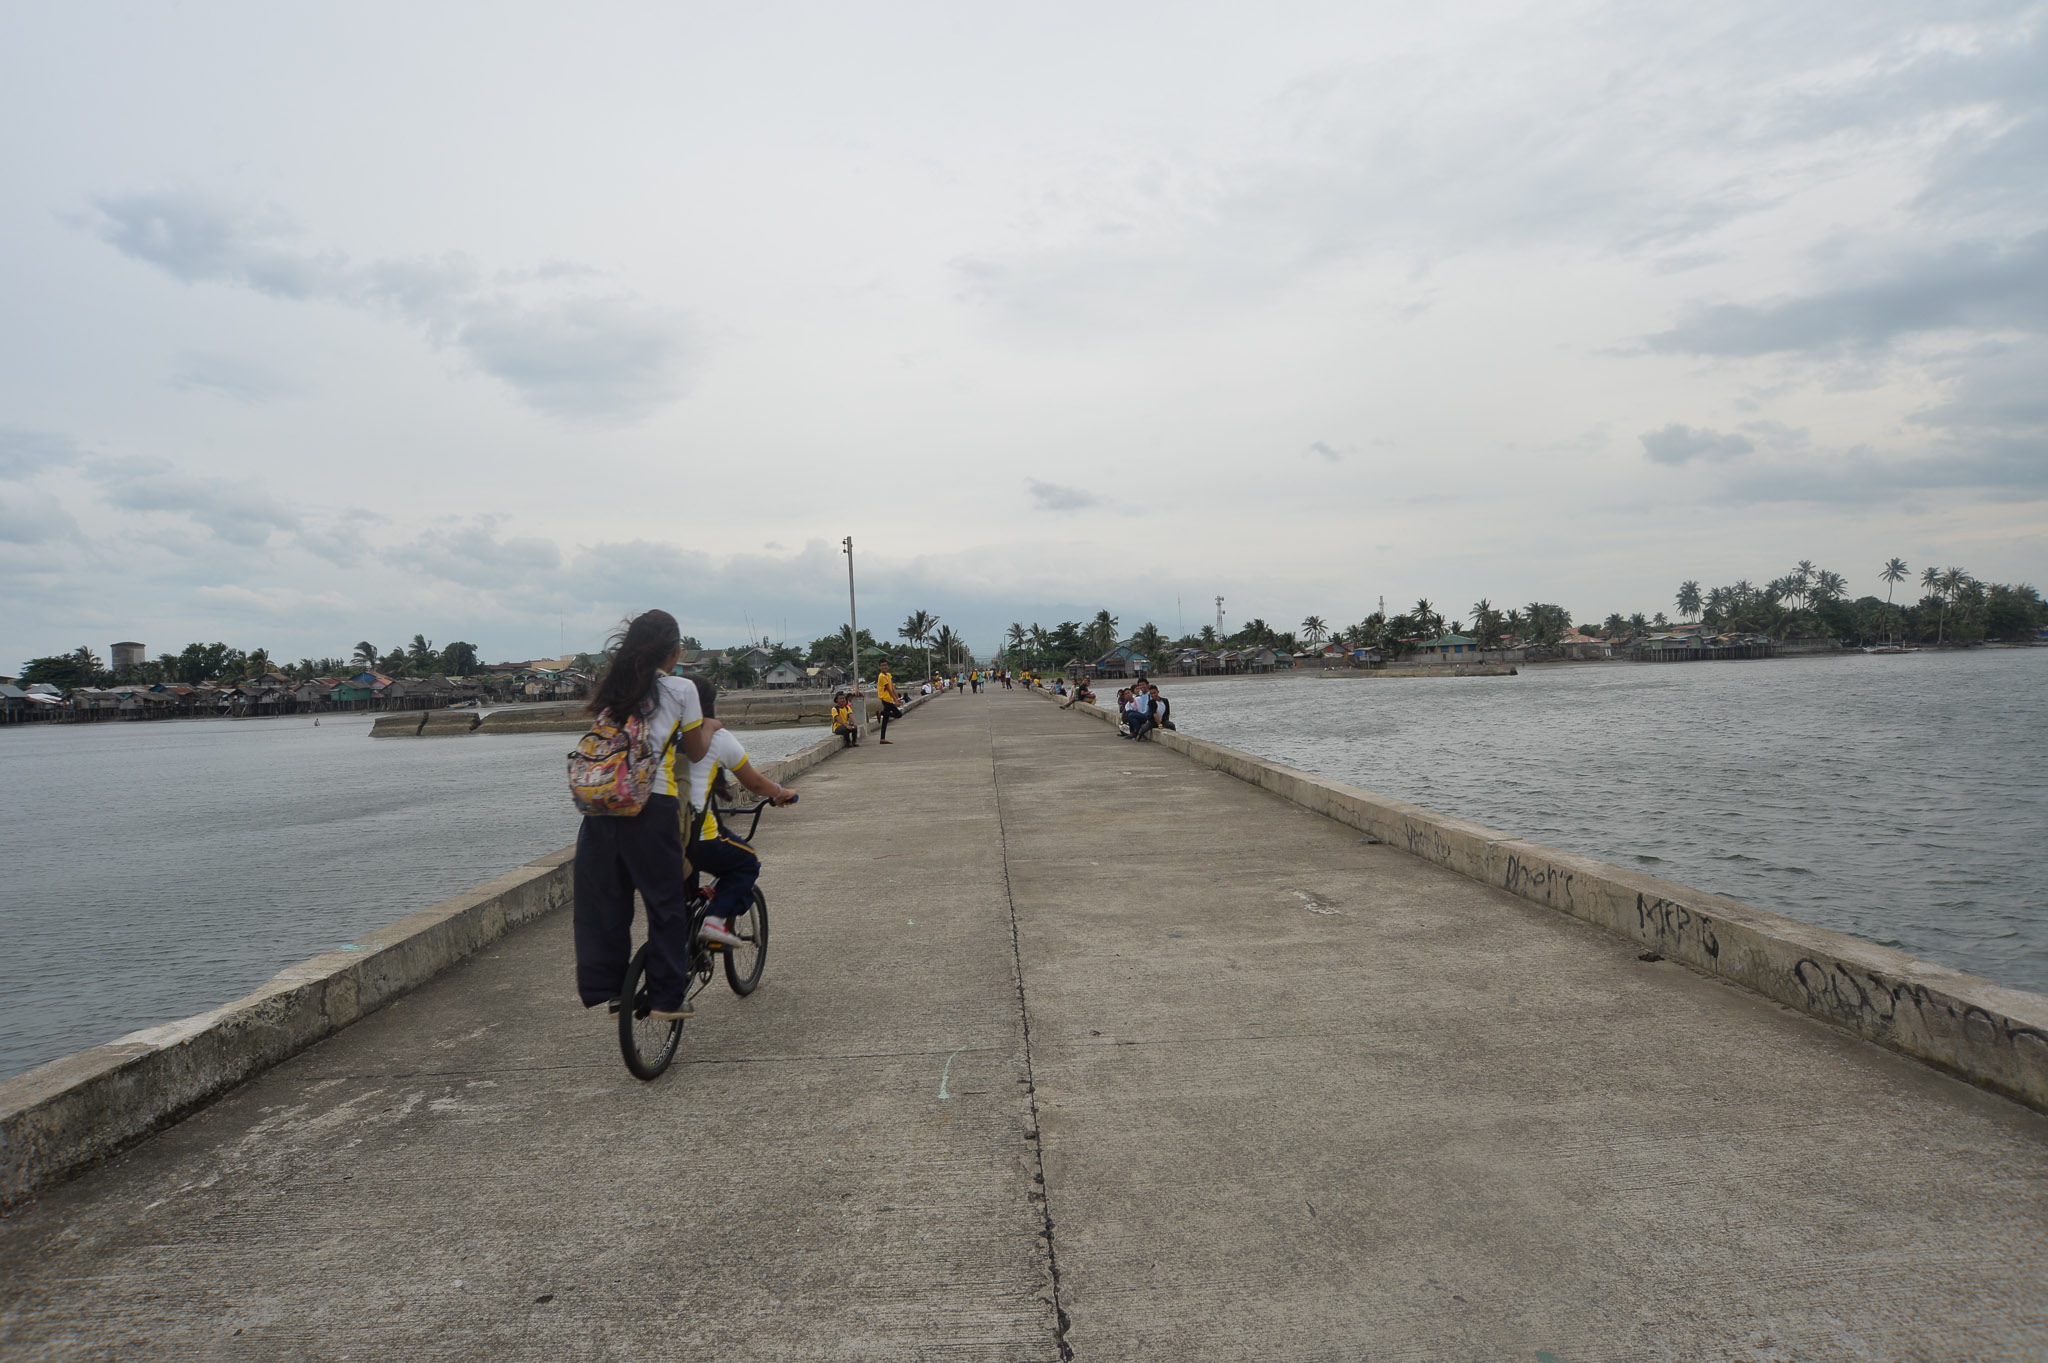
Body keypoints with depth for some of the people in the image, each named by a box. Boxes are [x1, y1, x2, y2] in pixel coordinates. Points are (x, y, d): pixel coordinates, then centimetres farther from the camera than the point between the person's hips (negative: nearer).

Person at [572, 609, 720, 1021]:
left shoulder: (613, 690, 15)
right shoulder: (680, 689, 1)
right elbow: (695, 752, 8)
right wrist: (709, 727, 29)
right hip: (651, 805, -5)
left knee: (602, 899, 12)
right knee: (665, 902, 6)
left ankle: (601, 988, 17)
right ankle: (666, 996, 9)